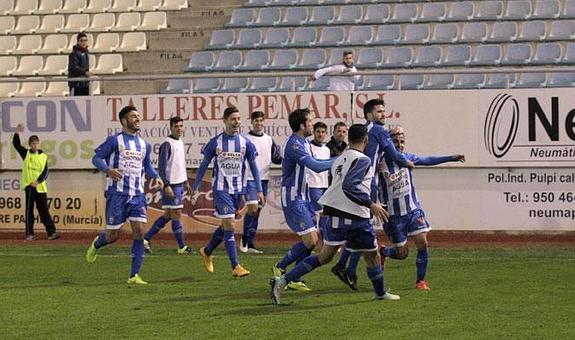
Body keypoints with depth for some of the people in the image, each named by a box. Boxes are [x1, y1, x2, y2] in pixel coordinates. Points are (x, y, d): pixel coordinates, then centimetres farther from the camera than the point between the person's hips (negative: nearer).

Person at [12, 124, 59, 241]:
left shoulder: (44, 157, 7)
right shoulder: (26, 154, 6)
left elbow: (45, 173, 1)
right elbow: (16, 144, -5)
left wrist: (38, 181, -14)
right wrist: (17, 133, -19)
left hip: (40, 187, 1)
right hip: (29, 186, -1)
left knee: (44, 210, 1)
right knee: (29, 211, 1)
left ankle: (51, 232, -2)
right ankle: (29, 234, 5)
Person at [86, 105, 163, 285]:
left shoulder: (144, 145, 14)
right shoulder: (114, 140, -3)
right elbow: (96, 158, -2)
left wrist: (156, 177, 5)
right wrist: (108, 170, -21)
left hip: (137, 194, 4)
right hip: (117, 193, -4)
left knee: (139, 232, -9)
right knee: (112, 235, -1)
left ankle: (134, 275, -5)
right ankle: (96, 244, 36)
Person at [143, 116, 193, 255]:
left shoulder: (180, 142, 14)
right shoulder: (167, 144, -13)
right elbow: (162, 166, -17)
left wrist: (185, 182, 24)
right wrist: (166, 185, -23)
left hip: (179, 184, 9)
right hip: (171, 186, -9)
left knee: (168, 215, 12)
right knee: (176, 215, -3)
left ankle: (146, 239, 18)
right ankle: (182, 247, 3)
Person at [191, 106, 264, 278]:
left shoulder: (246, 143, 2)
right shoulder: (215, 142, -4)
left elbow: (253, 167, 8)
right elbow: (203, 166, 3)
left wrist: (259, 190, 2)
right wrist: (196, 189, 1)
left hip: (238, 189, 4)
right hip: (221, 189, -4)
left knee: (225, 225, 13)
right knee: (229, 226, -11)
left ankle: (207, 251, 38)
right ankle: (235, 267, -12)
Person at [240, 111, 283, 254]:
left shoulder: (269, 140, 12)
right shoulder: (245, 139, -2)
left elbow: (276, 158, 12)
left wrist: (281, 159, -9)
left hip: (263, 179, 5)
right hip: (250, 179, -5)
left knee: (257, 211, 6)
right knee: (253, 207, -17)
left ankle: (250, 244, 10)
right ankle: (245, 238, 0)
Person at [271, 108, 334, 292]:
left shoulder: (303, 143, 12)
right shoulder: (294, 145, -21)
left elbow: (312, 163, 27)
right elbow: (316, 167, -28)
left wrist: (337, 159, 16)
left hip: (303, 197, 10)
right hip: (293, 199, -10)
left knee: (311, 239, 6)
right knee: (310, 240, -13)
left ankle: (295, 279, 11)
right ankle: (280, 268, 3)